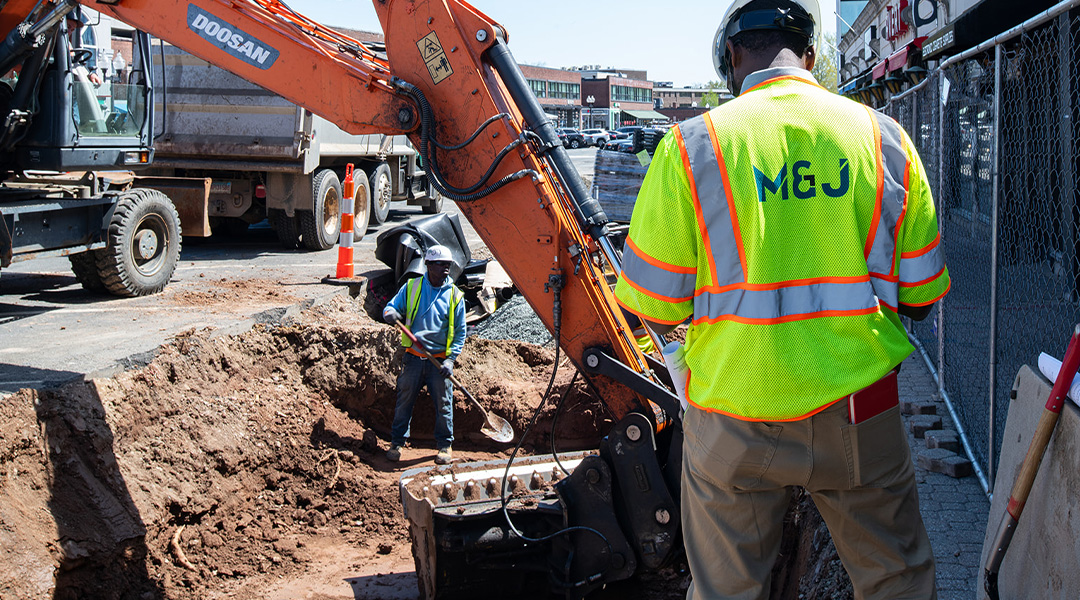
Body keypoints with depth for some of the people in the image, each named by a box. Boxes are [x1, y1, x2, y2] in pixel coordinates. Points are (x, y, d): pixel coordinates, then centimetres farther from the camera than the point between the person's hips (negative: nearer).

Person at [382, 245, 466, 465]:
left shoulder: (454, 295, 3)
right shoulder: (412, 287, 5)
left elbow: (460, 331, 4)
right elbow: (392, 307, 10)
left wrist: (450, 359, -7)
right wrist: (391, 314, -16)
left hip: (440, 360, 0)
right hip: (413, 358, 0)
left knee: (443, 403, 3)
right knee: (404, 399, 5)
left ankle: (445, 446, 18)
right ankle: (397, 442, 19)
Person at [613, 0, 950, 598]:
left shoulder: (690, 146, -9)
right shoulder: (885, 138, -1)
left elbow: (655, 311, -7)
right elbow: (918, 298, 4)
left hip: (734, 423, -1)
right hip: (861, 416, 2)